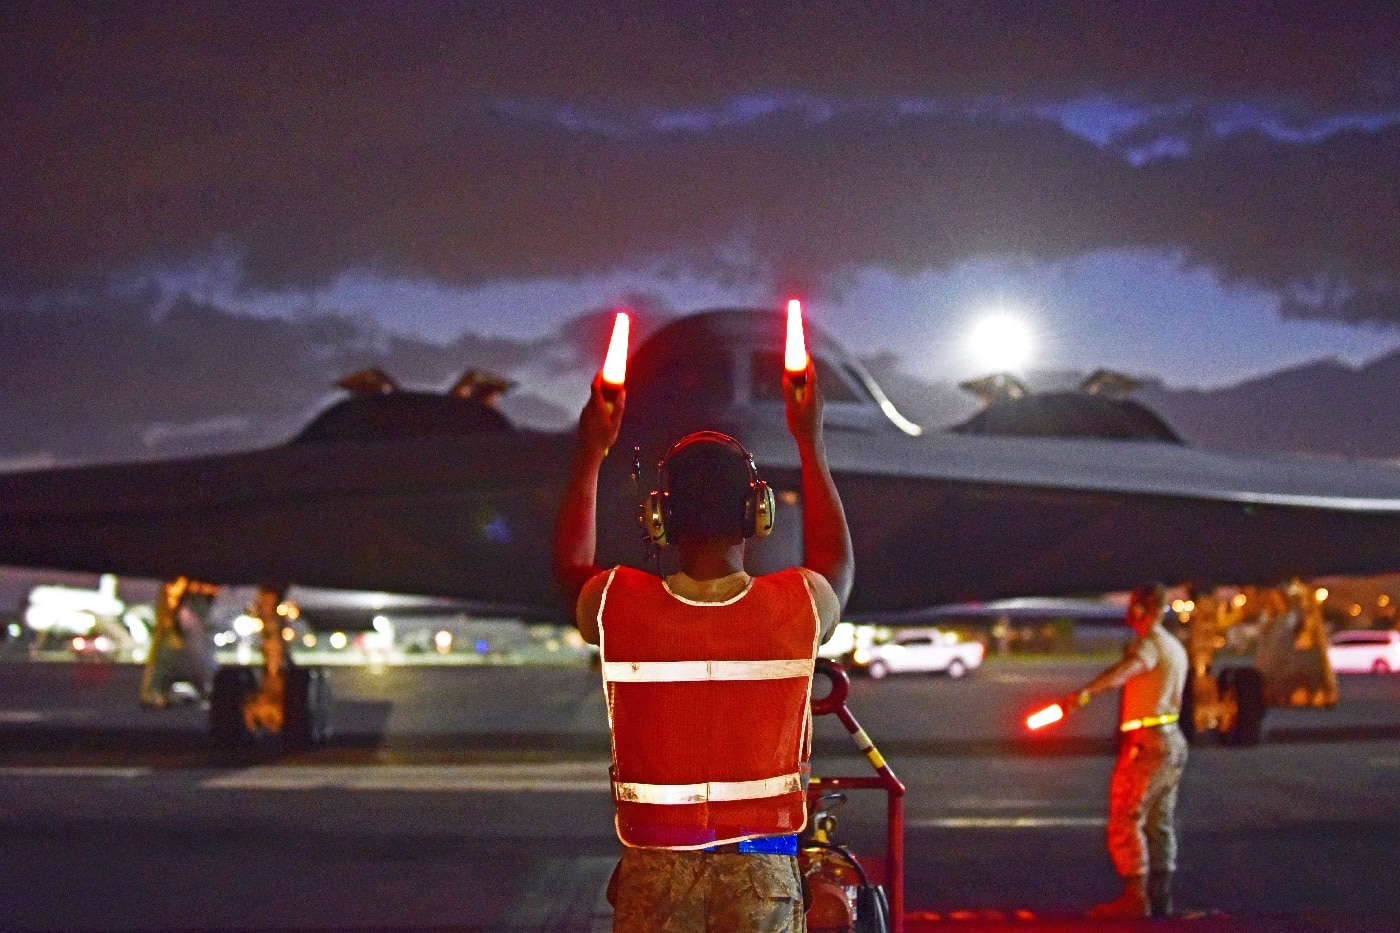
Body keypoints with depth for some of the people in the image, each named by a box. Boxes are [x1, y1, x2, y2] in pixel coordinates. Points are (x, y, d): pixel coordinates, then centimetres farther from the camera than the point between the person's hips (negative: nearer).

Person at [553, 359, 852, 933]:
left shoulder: (618, 608, -9)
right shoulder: (799, 608, -8)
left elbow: (570, 568, 17)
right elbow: (838, 565, 19)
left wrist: (589, 455, 25)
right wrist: (811, 442, 25)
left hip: (656, 865, 0)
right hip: (762, 867, 0)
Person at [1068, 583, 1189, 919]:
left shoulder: (1149, 644, -14)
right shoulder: (1175, 647, 18)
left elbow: (1127, 669, -36)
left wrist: (1086, 691, -52)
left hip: (1147, 743, -10)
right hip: (1173, 742, 10)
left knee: (1125, 820, -7)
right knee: (1159, 823, 13)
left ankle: (1135, 896, -12)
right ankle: (1160, 899, 14)